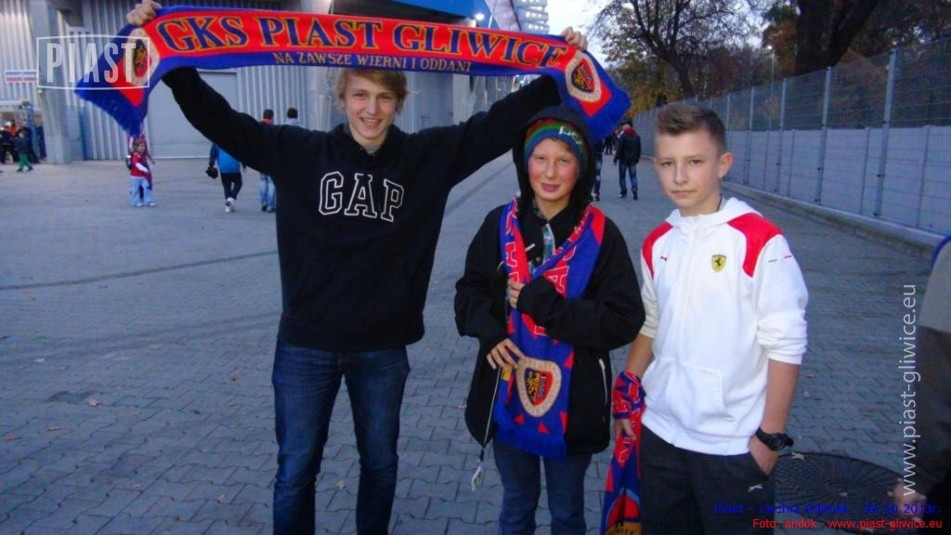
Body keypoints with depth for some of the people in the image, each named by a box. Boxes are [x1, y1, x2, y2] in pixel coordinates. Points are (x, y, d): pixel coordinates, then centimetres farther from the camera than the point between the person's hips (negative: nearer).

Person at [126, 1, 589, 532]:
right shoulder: (299, 151, -3)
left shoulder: (428, 156, -2)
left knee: (380, 464, 19)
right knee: (296, 470, 13)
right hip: (305, 344, 0)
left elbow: (502, 119, -2)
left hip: (382, 346, 1)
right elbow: (218, 117, 0)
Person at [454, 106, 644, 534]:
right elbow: (469, 292, 5)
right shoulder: (500, 224, -4)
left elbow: (625, 321, -15)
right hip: (507, 398, 2)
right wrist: (488, 329, -16)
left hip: (572, 402, -2)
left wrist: (543, 304, -23)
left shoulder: (600, 234, -12)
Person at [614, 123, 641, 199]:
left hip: (624, 159, -4)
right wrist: (637, 158, 18)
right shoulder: (637, 136, 9)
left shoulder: (623, 136, -10)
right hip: (633, 159, 5)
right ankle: (634, 189, -12)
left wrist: (616, 158, -9)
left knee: (622, 176, 5)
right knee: (633, 175, 7)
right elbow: (639, 149, 12)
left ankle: (623, 192, 5)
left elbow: (619, 148, -14)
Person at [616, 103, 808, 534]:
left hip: (735, 445, -5)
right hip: (660, 433, 5)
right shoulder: (657, 244, 3)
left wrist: (771, 436, -11)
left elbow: (786, 344, -13)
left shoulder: (760, 241, -14)